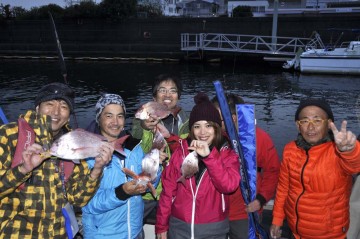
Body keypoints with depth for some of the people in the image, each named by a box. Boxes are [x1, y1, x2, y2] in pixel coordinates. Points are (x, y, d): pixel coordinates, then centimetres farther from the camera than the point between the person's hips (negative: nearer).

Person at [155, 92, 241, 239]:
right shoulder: (181, 150, -2)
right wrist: (161, 225, 2)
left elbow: (229, 186, -20)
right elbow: (168, 189, 0)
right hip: (180, 227, 1)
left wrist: (209, 155, -27)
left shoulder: (227, 154, -4)